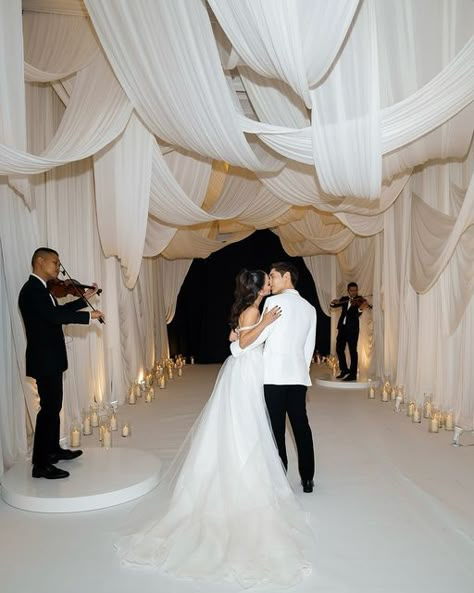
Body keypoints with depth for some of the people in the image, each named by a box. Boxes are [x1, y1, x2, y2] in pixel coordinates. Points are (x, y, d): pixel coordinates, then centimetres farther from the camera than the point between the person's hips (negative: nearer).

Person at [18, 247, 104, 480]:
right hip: (44, 360, -11)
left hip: (49, 358, 11)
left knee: (54, 406, 19)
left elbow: (59, 311, 23)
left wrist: (85, 298, 17)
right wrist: (89, 315, -26)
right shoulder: (32, 290, -19)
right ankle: (41, 465, 1)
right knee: (49, 408, -7)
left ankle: (54, 450, 34)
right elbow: (54, 316, -32)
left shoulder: (40, 289, 14)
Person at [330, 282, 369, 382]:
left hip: (352, 328, -5)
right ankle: (344, 370, 25)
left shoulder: (360, 301, -3)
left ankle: (353, 374, 0)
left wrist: (361, 309, -39)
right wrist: (334, 302, -16)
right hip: (342, 327, 6)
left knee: (353, 351, -5)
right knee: (339, 349, 9)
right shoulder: (344, 299, 12)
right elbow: (333, 305, 7)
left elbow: (357, 315, -17)